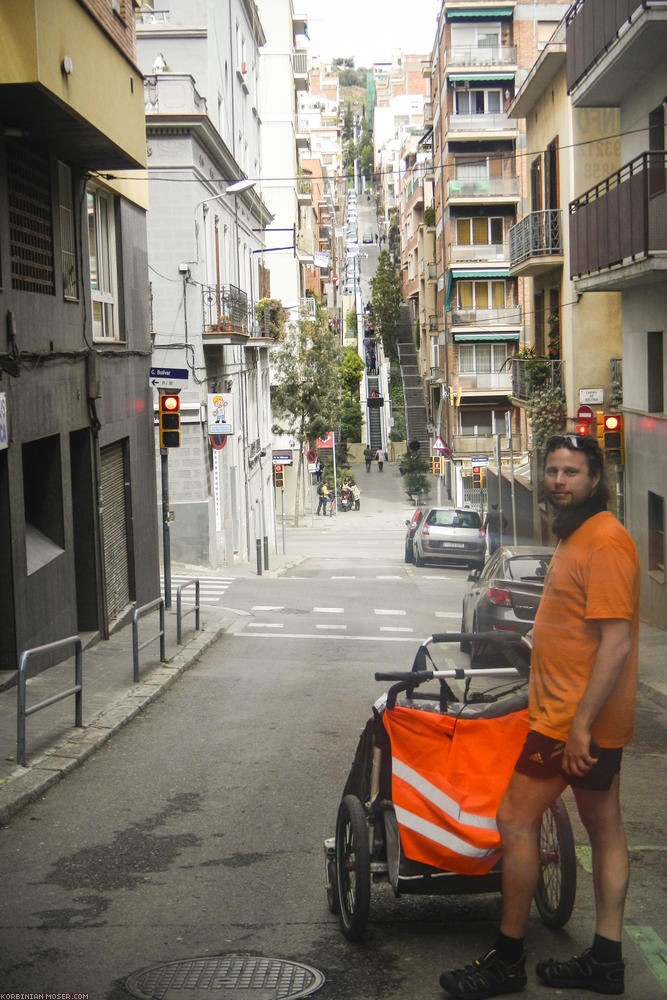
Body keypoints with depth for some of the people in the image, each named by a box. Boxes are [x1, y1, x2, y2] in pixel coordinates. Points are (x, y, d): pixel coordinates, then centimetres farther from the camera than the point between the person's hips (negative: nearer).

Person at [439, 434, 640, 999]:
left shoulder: (605, 539, -19)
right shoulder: (578, 535, 14)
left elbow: (616, 641, -24)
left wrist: (580, 726, -25)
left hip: (573, 721, -10)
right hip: (586, 718, 10)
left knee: (516, 824, -4)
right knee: (605, 829, 12)